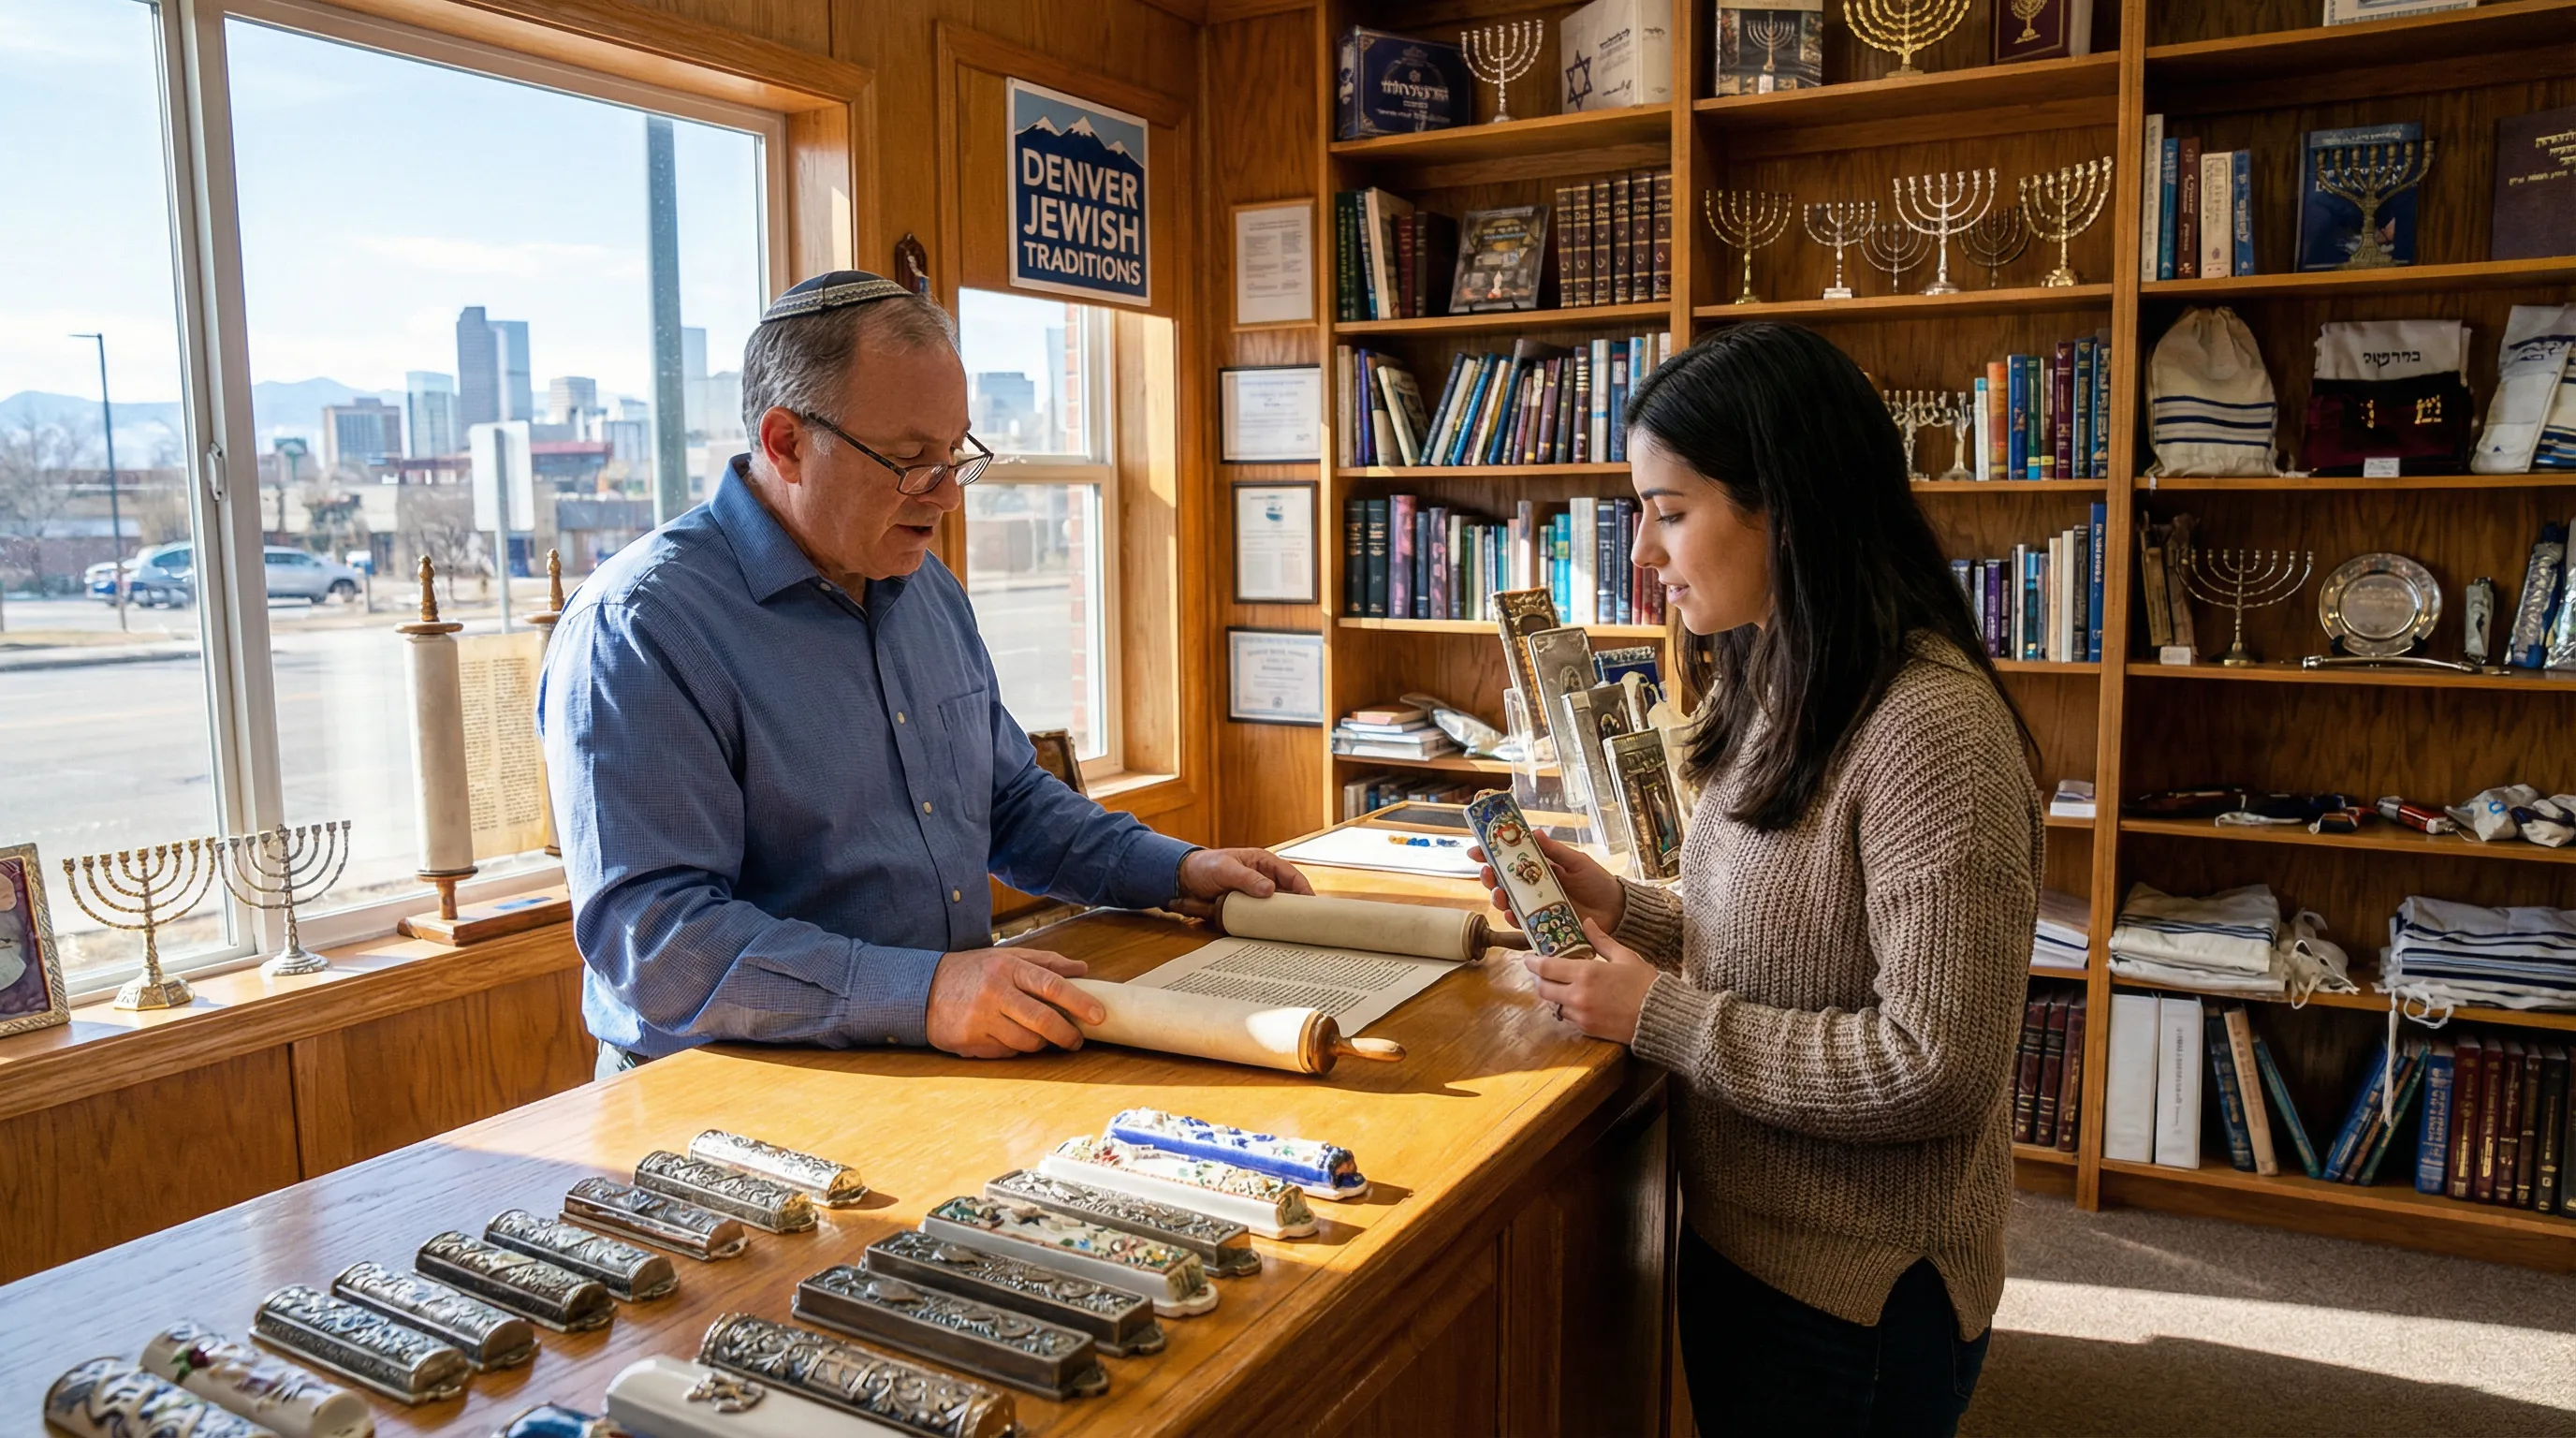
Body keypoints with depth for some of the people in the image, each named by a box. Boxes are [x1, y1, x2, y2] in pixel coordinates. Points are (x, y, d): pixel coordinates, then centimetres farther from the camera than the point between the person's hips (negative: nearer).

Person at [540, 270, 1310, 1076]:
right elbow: (651, 938, -21)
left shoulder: (927, 587, 14)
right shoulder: (639, 626, -13)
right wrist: (921, 994, -30)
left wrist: (1174, 870, 10)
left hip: (958, 1060, 6)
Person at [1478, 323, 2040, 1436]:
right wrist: (1618, 910, -4)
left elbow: (1938, 1068, -26)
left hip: (1852, 1295, -8)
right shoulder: (1776, 692, 3)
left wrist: (1660, 1016, -21)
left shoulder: (1930, 729, -25)